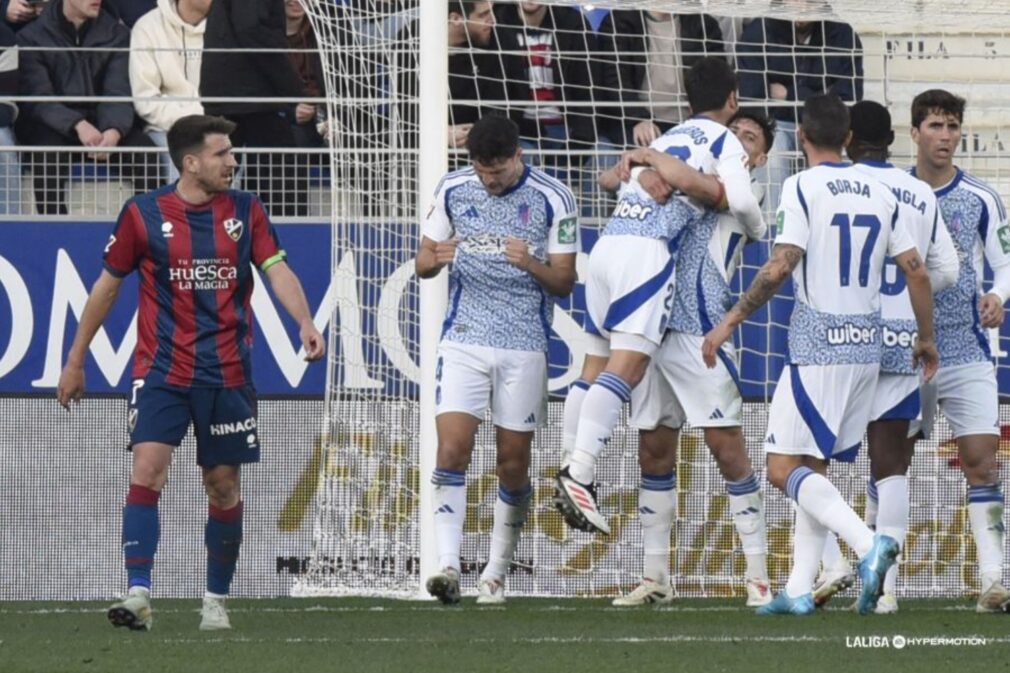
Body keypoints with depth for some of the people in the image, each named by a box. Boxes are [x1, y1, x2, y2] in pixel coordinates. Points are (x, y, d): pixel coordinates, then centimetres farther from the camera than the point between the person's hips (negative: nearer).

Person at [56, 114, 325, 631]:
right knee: (147, 468, -18)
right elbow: (108, 284, 8)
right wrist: (75, 360, 11)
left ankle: (216, 601, 21)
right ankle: (138, 594, -21)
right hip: (161, 370, -2)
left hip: (227, 372, 2)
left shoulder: (245, 211, 5)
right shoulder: (143, 214, -1)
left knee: (224, 486, 6)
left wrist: (304, 321, -22)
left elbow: (278, 270, -2)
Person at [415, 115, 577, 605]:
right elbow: (422, 262, 10)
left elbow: (565, 283, -1)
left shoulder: (552, 199, -4)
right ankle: (448, 564, -18)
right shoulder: (453, 190, 3)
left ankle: (497, 572, 17)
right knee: (452, 449, -14)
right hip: (463, 339, 1)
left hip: (524, 344, -1)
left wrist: (531, 265, -22)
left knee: (513, 462, 3)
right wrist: (435, 259, -14)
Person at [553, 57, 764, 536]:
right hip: (647, 250, -8)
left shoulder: (666, 139, 29)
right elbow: (741, 200, -7)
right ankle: (579, 472, -29)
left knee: (595, 368, 8)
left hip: (608, 241, 8)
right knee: (626, 368, -16)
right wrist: (758, 228, 14)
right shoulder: (723, 140, 7)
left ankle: (571, 471, 4)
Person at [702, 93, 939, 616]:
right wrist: (926, 338, 24)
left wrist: (730, 322, -9)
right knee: (812, 467, 14)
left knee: (784, 468, -6)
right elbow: (917, 273, 10)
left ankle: (868, 543, -25)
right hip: (866, 346, 7)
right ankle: (799, 589, 9)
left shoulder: (802, 188, -8)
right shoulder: (880, 194, 9)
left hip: (818, 345, -7)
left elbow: (779, 268, -17)